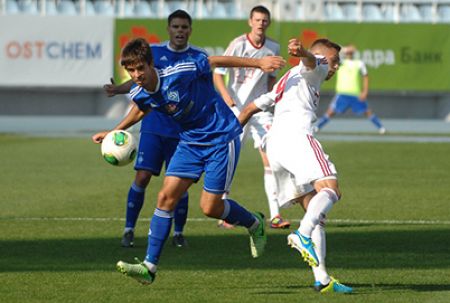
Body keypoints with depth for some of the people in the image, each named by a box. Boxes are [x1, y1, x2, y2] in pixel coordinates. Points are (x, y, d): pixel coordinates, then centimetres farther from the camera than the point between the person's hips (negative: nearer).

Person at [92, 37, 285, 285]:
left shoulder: (179, 74, -26)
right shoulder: (139, 94, -6)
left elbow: (216, 61, -15)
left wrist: (259, 63, -13)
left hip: (221, 138, -6)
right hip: (190, 141, 6)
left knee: (210, 207, -6)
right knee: (166, 197, -7)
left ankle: (254, 223, 25)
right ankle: (150, 267, -5)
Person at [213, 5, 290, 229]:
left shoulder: (273, 48, 4)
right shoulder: (238, 45, -9)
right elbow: (217, 74, -9)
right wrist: (226, 96, -23)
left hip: (261, 110, 3)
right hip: (237, 110, -3)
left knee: (271, 159, -7)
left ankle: (275, 215, -8)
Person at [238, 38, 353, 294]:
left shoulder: (286, 82, 40)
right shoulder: (315, 69, 15)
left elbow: (252, 107, 38)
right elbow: (311, 61, -11)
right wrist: (301, 52, -33)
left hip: (274, 143, 8)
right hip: (296, 134, -8)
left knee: (316, 211, 5)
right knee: (330, 189, -23)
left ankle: (322, 278, -6)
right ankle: (303, 235, -47)